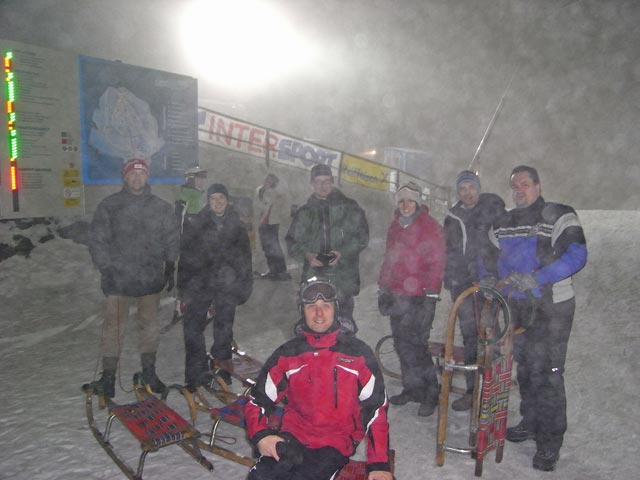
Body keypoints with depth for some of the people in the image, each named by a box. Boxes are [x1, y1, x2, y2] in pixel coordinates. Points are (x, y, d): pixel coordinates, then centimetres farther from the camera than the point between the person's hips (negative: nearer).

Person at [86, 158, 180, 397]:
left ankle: (149, 371, 22)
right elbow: (97, 240, 2)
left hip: (150, 277, 2)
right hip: (117, 277, -2)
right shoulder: (109, 205, 1)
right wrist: (106, 269, -5)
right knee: (114, 325, 0)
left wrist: (170, 269, 6)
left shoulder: (161, 207, 7)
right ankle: (108, 376, 10)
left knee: (149, 324, 9)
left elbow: (172, 240, 11)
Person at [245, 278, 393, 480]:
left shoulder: (358, 353, -1)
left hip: (336, 444, -1)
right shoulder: (286, 355, 5)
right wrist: (260, 434, -12)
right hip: (293, 437, 2)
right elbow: (257, 400, 8)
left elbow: (376, 409, -1)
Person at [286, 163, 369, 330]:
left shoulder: (348, 207, 3)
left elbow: (362, 236, 2)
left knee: (345, 320, 3)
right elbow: (292, 241, 13)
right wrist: (306, 255, -7)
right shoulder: (305, 212, 11)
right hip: (314, 276, 2)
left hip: (343, 277, -2)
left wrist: (343, 252, -13)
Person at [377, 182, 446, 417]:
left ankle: (430, 395, 6)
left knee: (415, 345, -8)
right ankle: (411, 389, 24)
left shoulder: (431, 228, -7)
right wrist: (383, 288, 20)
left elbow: (436, 265, -10)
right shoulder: (395, 226, 15)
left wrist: (431, 296, -15)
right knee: (401, 344, 11)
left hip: (418, 298, -7)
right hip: (397, 296, 7)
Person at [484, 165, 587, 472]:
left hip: (552, 308, -6)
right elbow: (490, 257, 21)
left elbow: (576, 255, -19)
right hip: (517, 307, 6)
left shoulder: (559, 216, -7)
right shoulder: (502, 224, 12)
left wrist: (536, 278, -29)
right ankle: (531, 423, 33)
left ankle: (550, 443, 9)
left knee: (547, 372, -5)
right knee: (525, 367, 16)